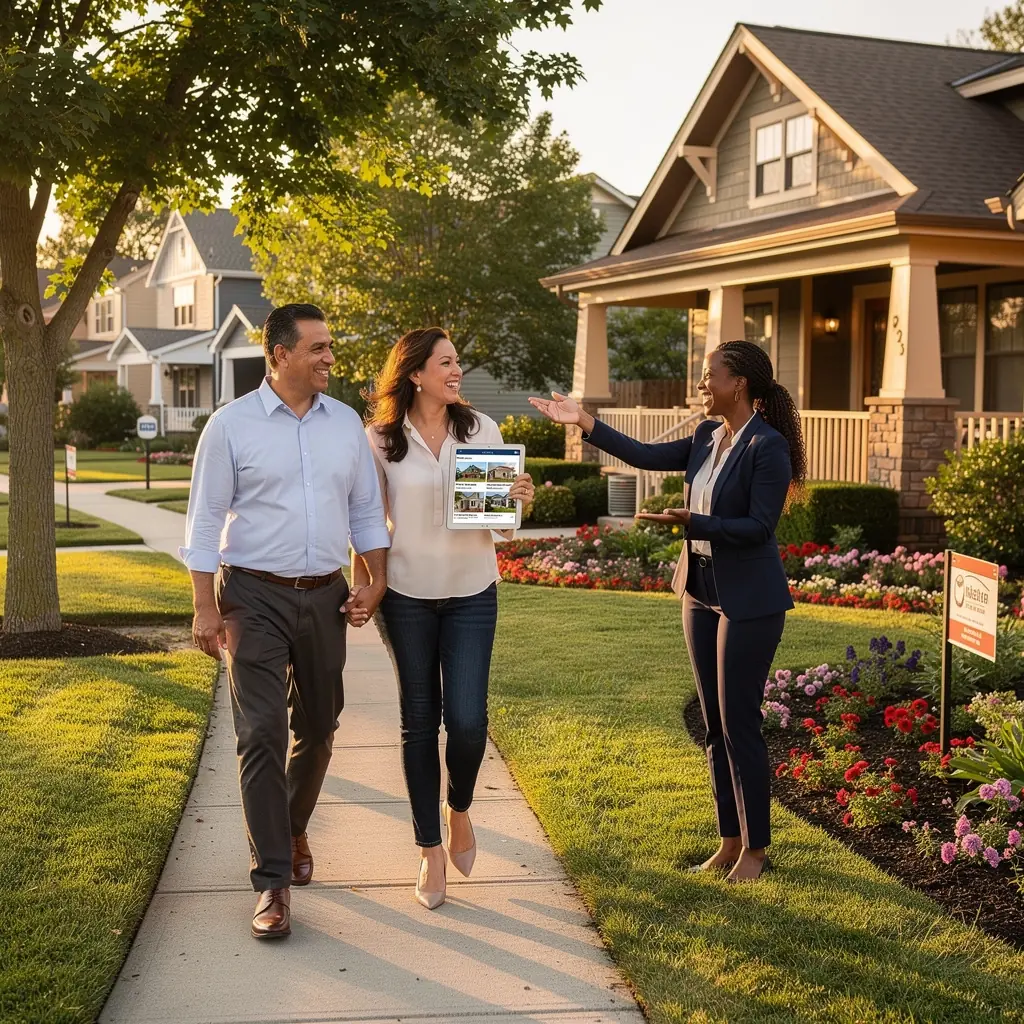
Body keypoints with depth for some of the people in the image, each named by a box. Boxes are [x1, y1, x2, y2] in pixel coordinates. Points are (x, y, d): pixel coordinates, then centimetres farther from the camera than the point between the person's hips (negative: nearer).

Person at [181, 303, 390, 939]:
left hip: (326, 597, 4)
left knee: (317, 730, 14)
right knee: (262, 734, -9)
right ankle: (273, 881, -3)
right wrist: (206, 608, -9)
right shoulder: (232, 425, -5)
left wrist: (377, 579, 1)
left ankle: (293, 830, 39)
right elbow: (205, 520, -4)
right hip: (256, 598, -4)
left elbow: (366, 509, 12)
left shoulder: (346, 423, 6)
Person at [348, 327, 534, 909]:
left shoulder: (482, 429, 0)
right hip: (406, 596, 0)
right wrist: (361, 587, -3)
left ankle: (460, 809, 25)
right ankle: (431, 851, 20)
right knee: (419, 720, 7)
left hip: (471, 594, 1)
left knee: (467, 719, -8)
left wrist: (520, 501, -16)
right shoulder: (381, 439, -4)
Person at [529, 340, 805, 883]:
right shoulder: (707, 438, 7)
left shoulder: (768, 446, -16)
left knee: (739, 724, -2)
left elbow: (759, 527, -20)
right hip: (701, 590, 8)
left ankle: (755, 848, 14)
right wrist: (583, 422, 9)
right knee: (715, 725, 12)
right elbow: (647, 455, 11)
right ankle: (730, 840, 23)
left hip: (748, 602, -8)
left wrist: (690, 521, -26)